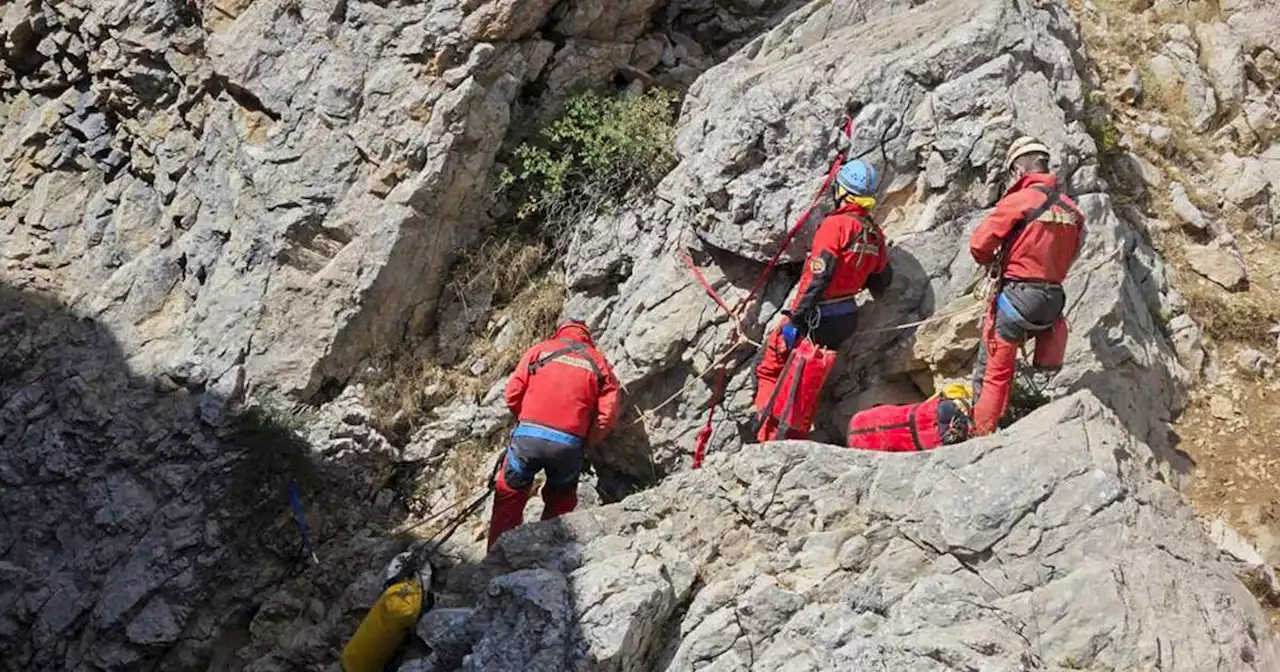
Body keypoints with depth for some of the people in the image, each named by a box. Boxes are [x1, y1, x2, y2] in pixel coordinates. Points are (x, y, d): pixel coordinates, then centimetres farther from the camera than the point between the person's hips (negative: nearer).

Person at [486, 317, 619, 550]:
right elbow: (607, 414, 3)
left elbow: (513, 394, 6)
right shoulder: (599, 363, 13)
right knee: (561, 502, 23)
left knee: (509, 496, 17)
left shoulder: (539, 350, 13)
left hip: (528, 436, 0)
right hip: (569, 444, 1)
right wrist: (585, 443, 16)